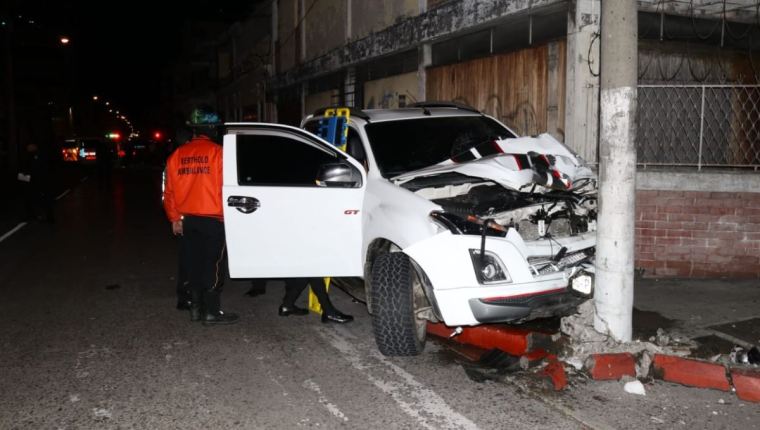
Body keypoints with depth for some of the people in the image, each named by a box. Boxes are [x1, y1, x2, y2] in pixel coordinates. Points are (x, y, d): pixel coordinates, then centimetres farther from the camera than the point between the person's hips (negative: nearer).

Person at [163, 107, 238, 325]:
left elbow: (169, 191, 9)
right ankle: (212, 312, 3)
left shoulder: (177, 155, 7)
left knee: (193, 264, 13)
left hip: (187, 220, 6)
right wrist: (226, 215, -2)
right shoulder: (217, 152, -10)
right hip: (212, 220, -5)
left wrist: (174, 218, 16)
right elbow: (225, 187, -12)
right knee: (213, 266, 0)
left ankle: (196, 308, 21)